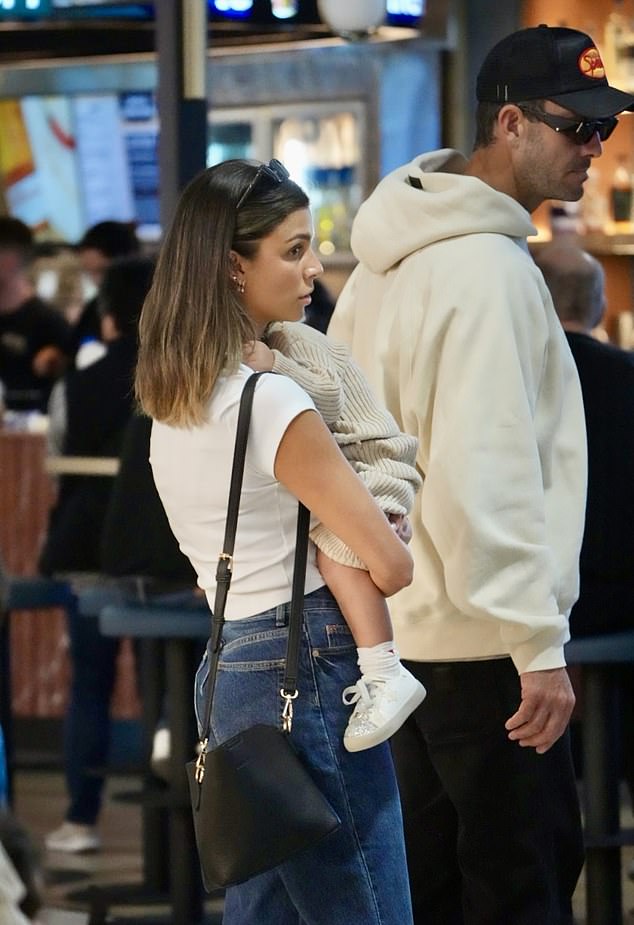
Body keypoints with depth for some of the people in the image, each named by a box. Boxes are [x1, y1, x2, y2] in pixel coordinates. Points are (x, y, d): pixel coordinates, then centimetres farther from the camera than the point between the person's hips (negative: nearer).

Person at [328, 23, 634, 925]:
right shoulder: (486, 268, -18)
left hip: (400, 625, 10)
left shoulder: (394, 257, 13)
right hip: (479, 643, -10)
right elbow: (489, 477, -23)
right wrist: (540, 645, -21)